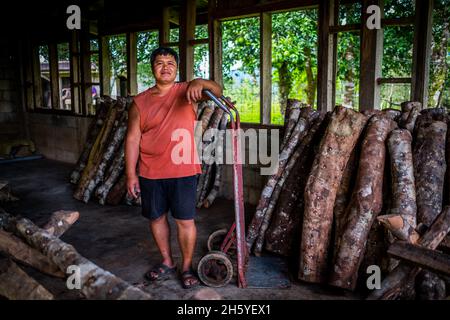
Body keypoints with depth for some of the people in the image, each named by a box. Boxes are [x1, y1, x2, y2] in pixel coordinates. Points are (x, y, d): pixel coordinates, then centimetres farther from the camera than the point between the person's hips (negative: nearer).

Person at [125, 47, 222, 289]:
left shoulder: (186, 92, -2)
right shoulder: (140, 102, 2)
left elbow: (217, 91, -18)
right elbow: (133, 139, 1)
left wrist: (200, 82, -40)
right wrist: (131, 174, -2)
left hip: (182, 171, -2)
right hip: (150, 173, 3)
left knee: (185, 220, 5)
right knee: (156, 218, 14)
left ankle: (187, 267, 24)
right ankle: (167, 263, 35)